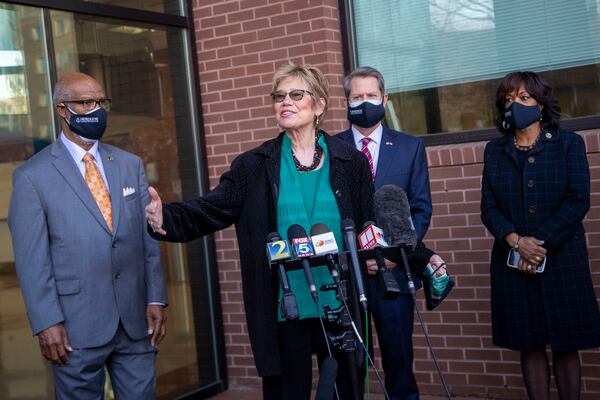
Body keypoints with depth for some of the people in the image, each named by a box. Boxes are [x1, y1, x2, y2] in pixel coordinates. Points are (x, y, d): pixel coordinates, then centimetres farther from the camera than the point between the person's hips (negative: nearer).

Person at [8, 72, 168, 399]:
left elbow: (149, 237, 9)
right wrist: (46, 323, -11)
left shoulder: (131, 165, 10)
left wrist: (156, 299, 3)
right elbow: (31, 258, -6)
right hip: (77, 326, -4)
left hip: (136, 319, 4)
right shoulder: (32, 176, -4)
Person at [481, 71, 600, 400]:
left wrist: (541, 243, -14)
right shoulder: (495, 150, 9)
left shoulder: (568, 143, 3)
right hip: (512, 264, 2)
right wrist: (517, 241, -14)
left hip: (562, 259, -2)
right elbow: (488, 208, 3)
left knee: (565, 345, 3)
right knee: (530, 345, 4)